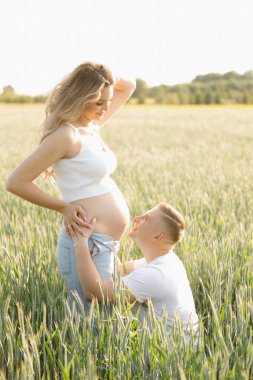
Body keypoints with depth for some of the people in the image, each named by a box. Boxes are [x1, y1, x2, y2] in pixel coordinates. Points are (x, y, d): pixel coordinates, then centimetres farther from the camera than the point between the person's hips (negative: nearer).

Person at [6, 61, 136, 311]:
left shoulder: (93, 125, 10)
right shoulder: (66, 135, -15)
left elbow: (128, 87, 23)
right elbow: (16, 182, -16)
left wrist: (102, 80, 3)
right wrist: (64, 208, -11)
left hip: (105, 243, 9)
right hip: (88, 243, -9)